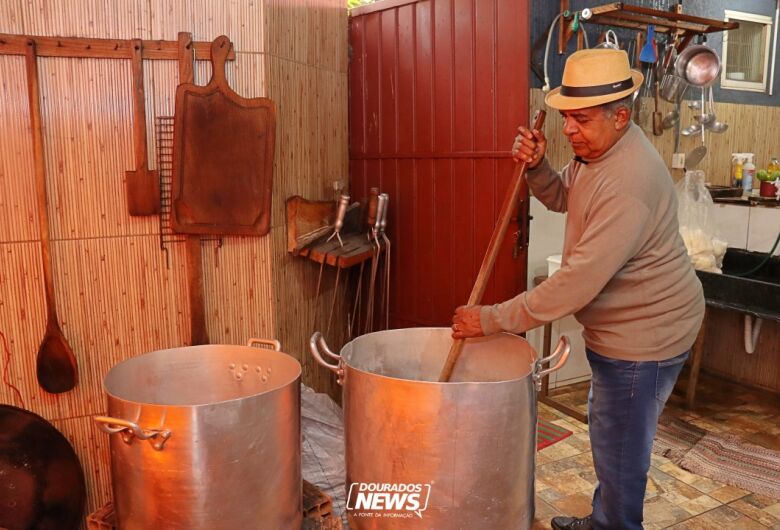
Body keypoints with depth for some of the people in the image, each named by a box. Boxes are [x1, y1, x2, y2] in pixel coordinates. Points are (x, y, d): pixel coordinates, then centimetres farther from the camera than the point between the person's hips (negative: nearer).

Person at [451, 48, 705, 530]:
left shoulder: (628, 183, -32)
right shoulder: (600, 149, 0)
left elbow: (578, 282, -34)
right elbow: (562, 197, 15)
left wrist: (492, 319, -29)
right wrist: (537, 167, -8)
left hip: (645, 334, -11)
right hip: (622, 325, 11)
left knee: (619, 448, 6)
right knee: (610, 434, 26)